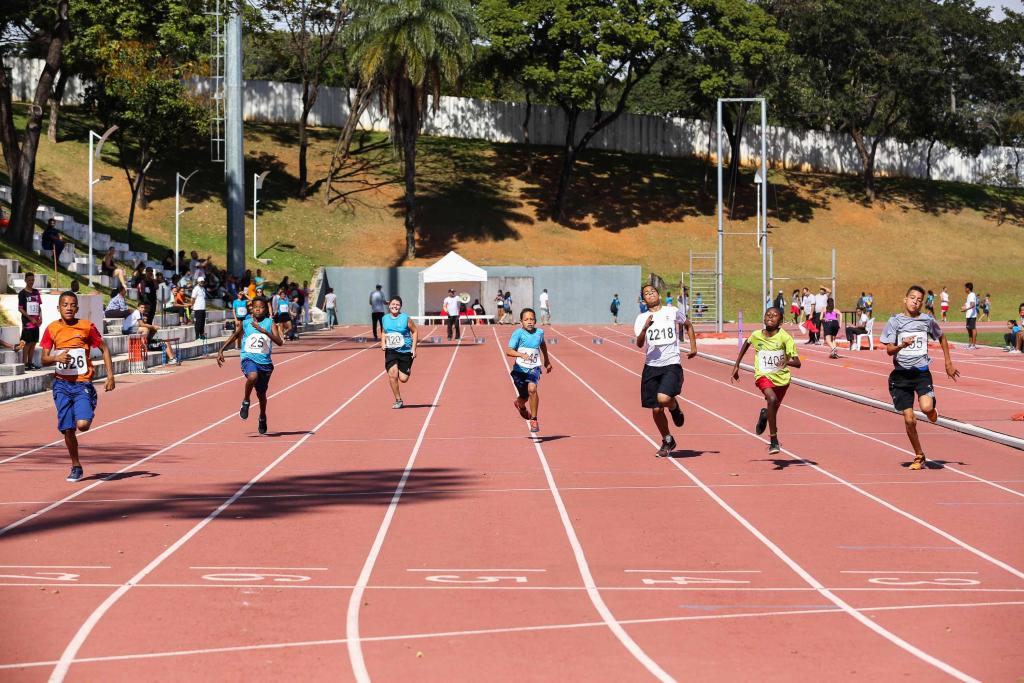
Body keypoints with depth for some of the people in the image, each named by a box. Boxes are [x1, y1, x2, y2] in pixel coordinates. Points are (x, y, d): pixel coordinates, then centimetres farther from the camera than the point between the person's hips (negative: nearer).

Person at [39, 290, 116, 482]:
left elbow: (104, 349, 5)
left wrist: (110, 375, -3)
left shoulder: (87, 327, -4)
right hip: (62, 385, 2)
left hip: (82, 383, -2)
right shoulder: (52, 329, 1)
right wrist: (56, 358, -19)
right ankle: (76, 467, 18)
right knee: (67, 428, 1)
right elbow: (44, 359, 4)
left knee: (82, 424, -19)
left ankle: (86, 414, 19)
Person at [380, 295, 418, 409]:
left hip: (405, 351, -2)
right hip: (391, 351, 2)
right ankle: (398, 400, 0)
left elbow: (414, 332, -1)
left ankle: (408, 370, 37)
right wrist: (383, 343, 2)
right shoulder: (385, 319, 3)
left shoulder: (406, 318, -8)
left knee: (403, 379, -2)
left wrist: (414, 348, -7)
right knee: (392, 375, -15)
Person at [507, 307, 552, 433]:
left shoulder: (539, 332, -1)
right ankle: (521, 406, 52)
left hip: (533, 368, 1)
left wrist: (547, 360, 33)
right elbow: (509, 351, -22)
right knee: (524, 397, 12)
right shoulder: (518, 333, -12)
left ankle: (534, 420, -15)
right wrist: (521, 354, -40)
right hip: (520, 369, -1)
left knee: (532, 388, -27)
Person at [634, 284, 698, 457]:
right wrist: (645, 328, -26)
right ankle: (667, 441, 26)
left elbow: (688, 325, 23)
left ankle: (675, 407, 11)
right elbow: (639, 344, -9)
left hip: (672, 365, -2)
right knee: (656, 410, 4)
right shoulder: (642, 319, 4)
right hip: (651, 366, 2)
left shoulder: (673, 312, 4)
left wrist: (693, 346, 15)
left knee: (663, 398, -26)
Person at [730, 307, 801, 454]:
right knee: (772, 399, -30)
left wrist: (787, 361, -40)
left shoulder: (785, 337, -15)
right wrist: (736, 365, 19)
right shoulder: (756, 335, -7)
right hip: (763, 375, -1)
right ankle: (774, 442, -24)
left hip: (782, 377, 1)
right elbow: (746, 343, 18)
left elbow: (797, 363, -18)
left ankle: (765, 415, 58)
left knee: (774, 410, 17)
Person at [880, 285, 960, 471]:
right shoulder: (895, 321, -2)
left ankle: (932, 410, 13)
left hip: (921, 372, 0)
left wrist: (948, 363, 18)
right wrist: (901, 346, -27)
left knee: (926, 407, -26)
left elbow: (942, 338, 20)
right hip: (901, 373, 0)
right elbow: (889, 350, -6)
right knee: (909, 420, -2)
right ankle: (919, 456, 17)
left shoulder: (927, 320, 2)